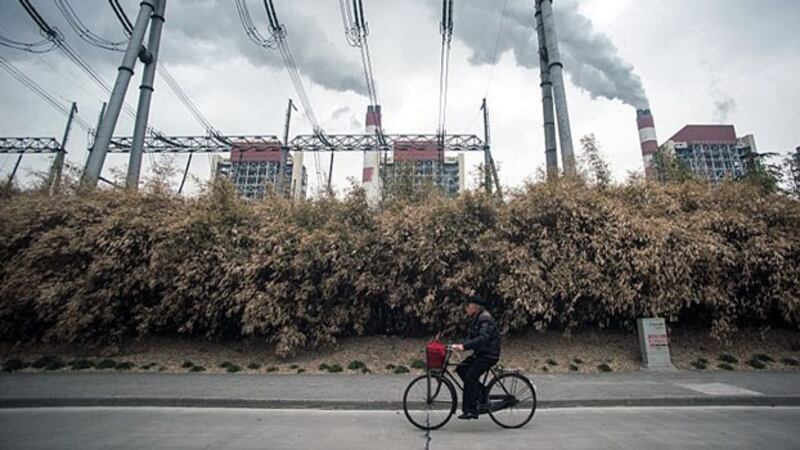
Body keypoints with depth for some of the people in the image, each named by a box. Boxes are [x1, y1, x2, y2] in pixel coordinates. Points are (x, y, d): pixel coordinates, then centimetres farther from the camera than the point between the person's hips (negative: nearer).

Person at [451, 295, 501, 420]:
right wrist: (460, 345, 2)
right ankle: (481, 391, 12)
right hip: (480, 354, 10)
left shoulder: (485, 319, -17)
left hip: (489, 355, -10)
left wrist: (464, 346, -38)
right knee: (461, 368, 1)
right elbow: (473, 338, 17)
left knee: (470, 377, -15)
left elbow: (483, 338, -31)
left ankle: (470, 410, -8)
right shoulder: (477, 318, 14)